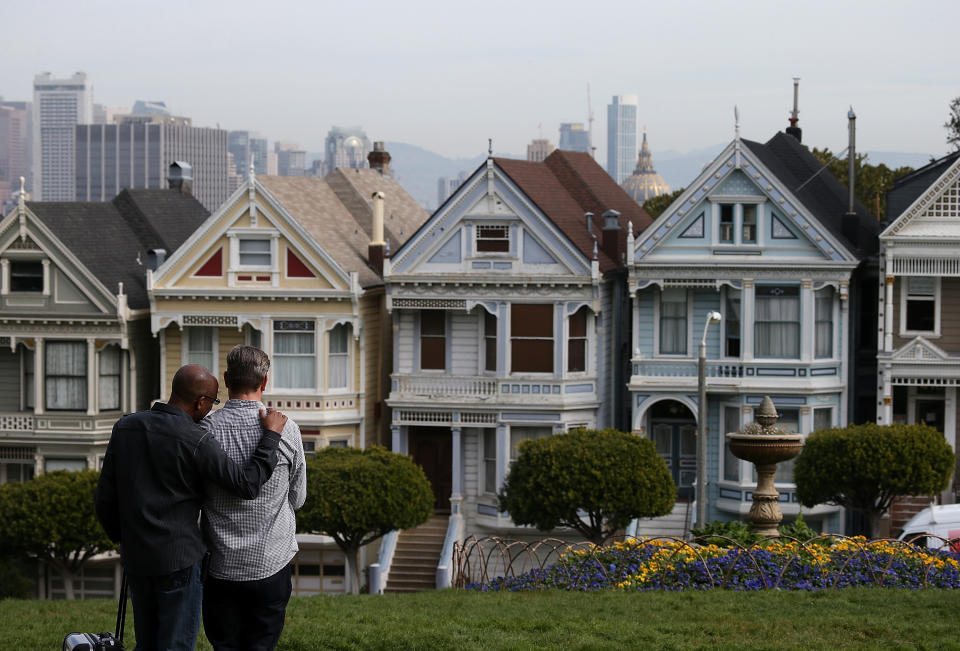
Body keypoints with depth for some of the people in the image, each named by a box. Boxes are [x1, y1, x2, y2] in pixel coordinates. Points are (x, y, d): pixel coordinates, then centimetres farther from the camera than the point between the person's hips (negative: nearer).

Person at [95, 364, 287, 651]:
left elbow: (104, 497, 6)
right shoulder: (196, 442, -16)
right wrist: (271, 434, -6)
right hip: (179, 558, -6)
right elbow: (248, 484, -15)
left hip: (136, 558, 6)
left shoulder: (125, 427, 2)